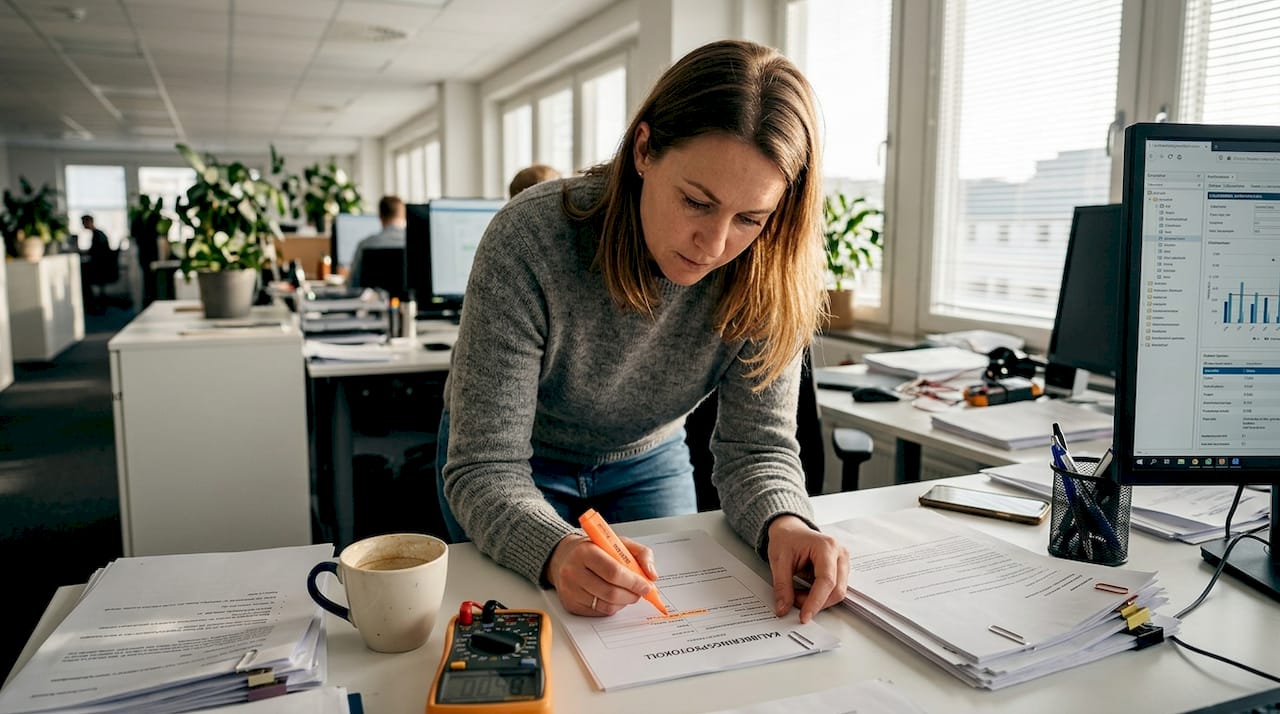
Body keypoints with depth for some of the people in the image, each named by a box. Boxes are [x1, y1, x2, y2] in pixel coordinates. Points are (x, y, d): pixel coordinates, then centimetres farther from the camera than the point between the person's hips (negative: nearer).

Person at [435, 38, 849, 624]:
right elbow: (485, 469, -34)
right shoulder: (529, 241, -35)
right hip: (520, 465, -2)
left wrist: (784, 523, -42)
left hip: (649, 461, 3)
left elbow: (757, 443, -19)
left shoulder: (766, 274, -25)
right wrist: (557, 552, -54)